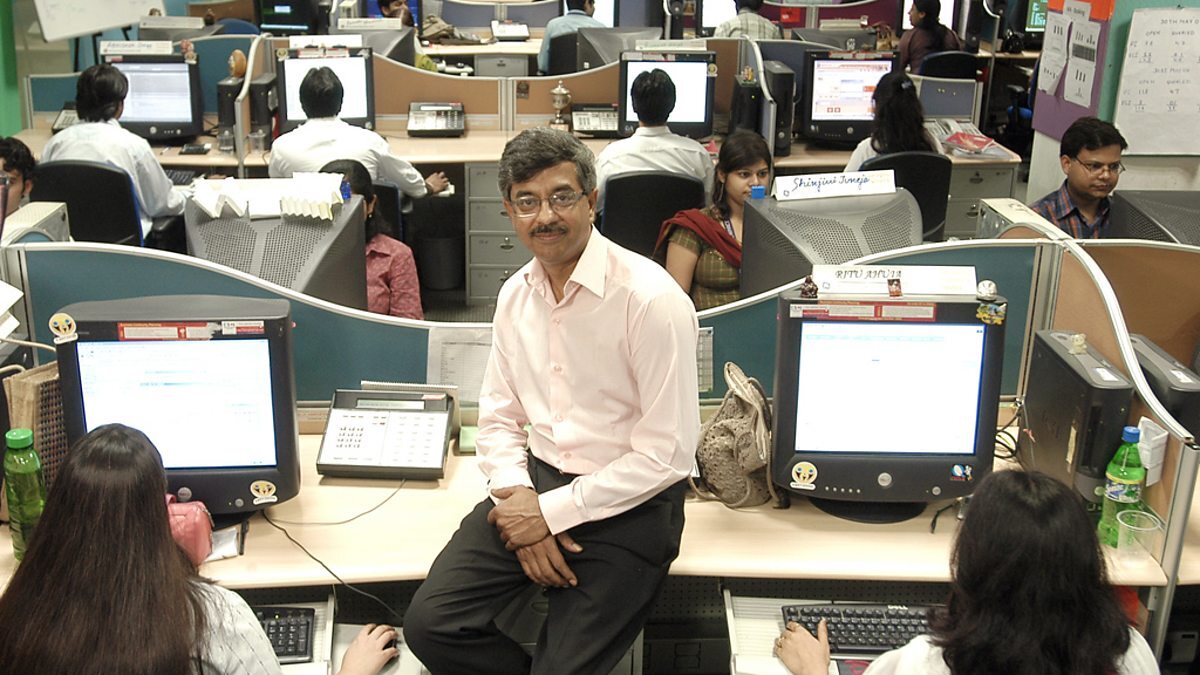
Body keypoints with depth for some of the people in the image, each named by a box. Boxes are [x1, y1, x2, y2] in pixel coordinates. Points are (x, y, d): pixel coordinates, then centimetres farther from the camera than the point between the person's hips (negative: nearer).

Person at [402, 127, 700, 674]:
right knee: (429, 626, -8)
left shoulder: (651, 300, -17)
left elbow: (667, 455, -18)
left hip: (629, 504, -5)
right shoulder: (515, 295, 5)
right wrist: (517, 496, -8)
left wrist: (551, 513, -15)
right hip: (535, 480, 6)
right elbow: (499, 418, 12)